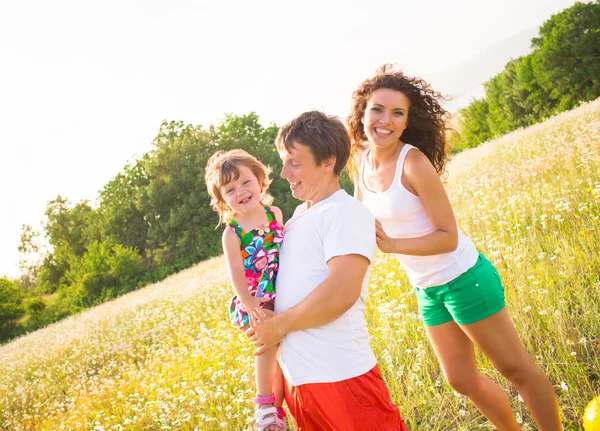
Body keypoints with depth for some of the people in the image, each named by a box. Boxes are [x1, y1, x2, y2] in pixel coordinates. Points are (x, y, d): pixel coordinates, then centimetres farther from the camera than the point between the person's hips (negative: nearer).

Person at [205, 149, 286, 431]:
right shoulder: (232, 233, -10)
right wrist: (251, 306, -25)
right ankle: (264, 402, -8)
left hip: (283, 295, 5)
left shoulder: (275, 214, 2)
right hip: (255, 299, -4)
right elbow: (236, 273, -16)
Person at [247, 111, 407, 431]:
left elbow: (342, 293, -24)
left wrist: (279, 324, -13)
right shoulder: (299, 214, 13)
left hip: (339, 377, -8)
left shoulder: (346, 213, -12)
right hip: (295, 377, 8)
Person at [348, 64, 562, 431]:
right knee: (463, 381, 19)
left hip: (463, 279, -8)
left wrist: (391, 245, -26)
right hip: (427, 290, 8)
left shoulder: (413, 161, -22)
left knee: (516, 368, 7)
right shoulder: (362, 161, 0)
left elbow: (448, 237, -21)